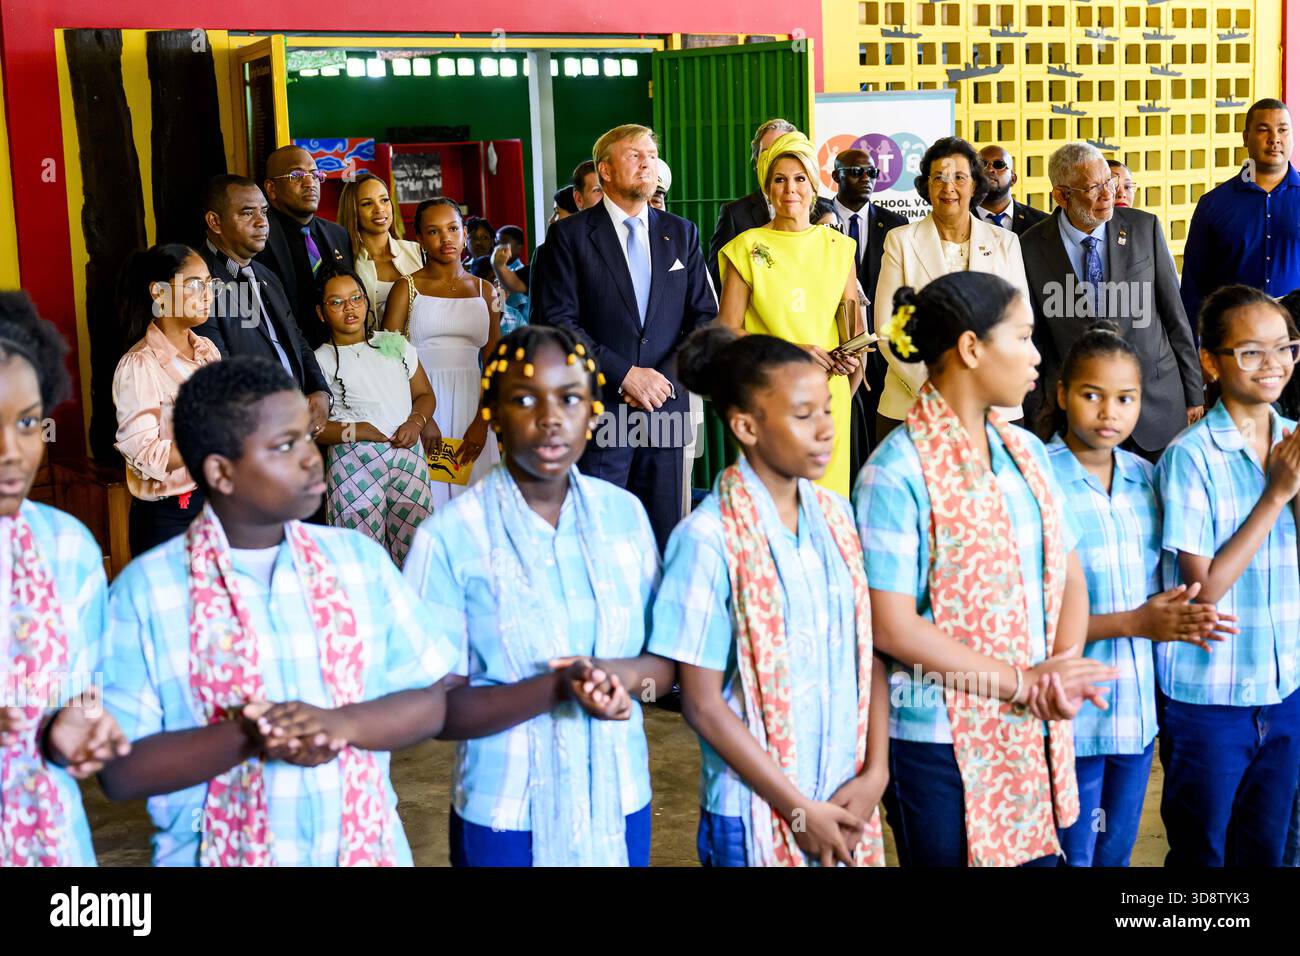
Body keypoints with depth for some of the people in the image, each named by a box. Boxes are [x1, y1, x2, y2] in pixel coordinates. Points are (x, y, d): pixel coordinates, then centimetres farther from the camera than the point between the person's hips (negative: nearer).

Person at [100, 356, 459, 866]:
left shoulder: (359, 558, 0)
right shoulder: (144, 590, -9)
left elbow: (431, 702, 0)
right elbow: (121, 770, -11)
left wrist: (339, 723, -18)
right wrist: (249, 739, -24)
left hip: (365, 847, 3)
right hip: (222, 854, -3)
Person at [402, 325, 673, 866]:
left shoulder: (625, 514, -2)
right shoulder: (450, 537, -14)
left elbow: (668, 661, 4)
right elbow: (437, 709, -12)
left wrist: (624, 675, -17)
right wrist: (556, 687, -25)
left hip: (621, 806, 4)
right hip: (505, 820, -3)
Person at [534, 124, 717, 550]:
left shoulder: (682, 233, 13)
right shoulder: (570, 235, 1)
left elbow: (704, 316, 10)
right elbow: (559, 320, -7)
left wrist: (665, 377, -5)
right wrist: (624, 374, -14)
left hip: (665, 407, 4)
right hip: (599, 410, -3)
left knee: (664, 538, 6)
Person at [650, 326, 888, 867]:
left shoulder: (835, 515, 2)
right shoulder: (708, 538, -14)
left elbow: (869, 648, 5)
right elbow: (703, 704, -13)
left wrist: (875, 773, -5)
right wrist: (800, 808, -11)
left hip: (849, 802, 5)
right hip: (757, 814, -5)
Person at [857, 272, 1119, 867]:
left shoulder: (1027, 452, 8)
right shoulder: (896, 474, -14)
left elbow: (1069, 577, 9)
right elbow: (891, 627, -18)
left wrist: (1062, 675, -10)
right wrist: (1023, 682, -16)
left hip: (1035, 736, 6)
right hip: (944, 745, -6)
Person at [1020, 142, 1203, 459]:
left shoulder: (1145, 228, -1)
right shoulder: (1033, 247, -4)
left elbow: (1175, 316, 4)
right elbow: (1034, 340, 2)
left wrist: (1194, 395, 5)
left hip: (1156, 403, 1)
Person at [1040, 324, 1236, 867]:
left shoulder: (1146, 478, 5)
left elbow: (1159, 586, 13)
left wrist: (1179, 619, -9)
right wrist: (1134, 623, -20)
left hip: (1138, 707, 6)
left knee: (1116, 852, 19)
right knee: (1073, 856, 8)